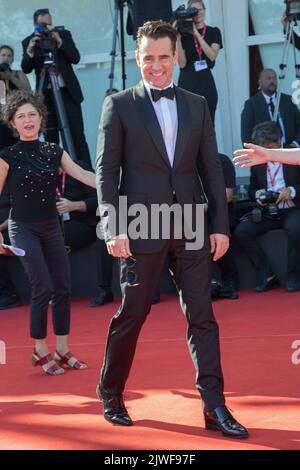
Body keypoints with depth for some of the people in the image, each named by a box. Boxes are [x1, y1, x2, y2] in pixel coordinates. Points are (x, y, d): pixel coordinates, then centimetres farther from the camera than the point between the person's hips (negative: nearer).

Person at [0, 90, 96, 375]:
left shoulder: (54, 153, 6)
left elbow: (86, 177, 0)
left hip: (51, 227, 5)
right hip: (23, 228, -5)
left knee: (62, 288, 2)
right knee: (43, 288, -12)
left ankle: (62, 351, 12)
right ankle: (40, 351, 2)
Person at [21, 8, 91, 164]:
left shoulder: (64, 34, 4)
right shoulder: (29, 42, 3)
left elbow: (75, 58, -6)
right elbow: (25, 69, -5)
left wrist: (59, 41, -17)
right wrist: (29, 50, -22)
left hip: (68, 92, -1)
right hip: (46, 94, 1)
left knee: (78, 136, -3)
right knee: (50, 139, 3)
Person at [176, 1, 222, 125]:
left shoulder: (213, 32, 10)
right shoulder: (184, 34, 8)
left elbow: (212, 56, -6)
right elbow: (182, 63, 0)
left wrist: (196, 34, -7)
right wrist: (178, 39, -8)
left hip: (206, 82, 0)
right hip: (187, 82, 0)